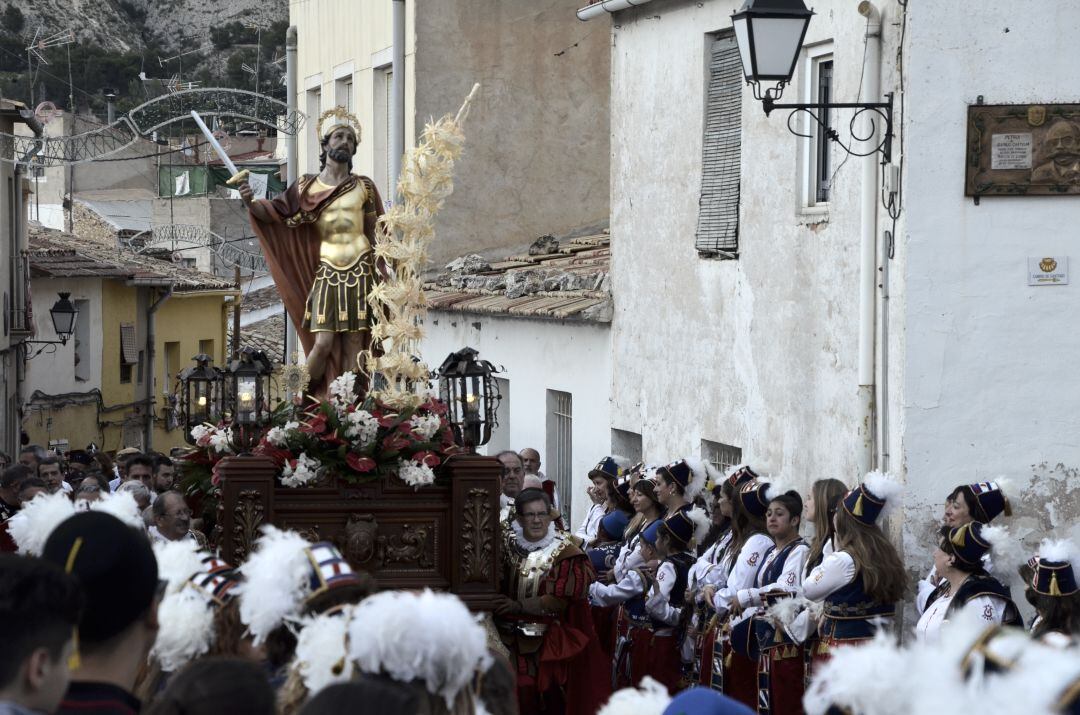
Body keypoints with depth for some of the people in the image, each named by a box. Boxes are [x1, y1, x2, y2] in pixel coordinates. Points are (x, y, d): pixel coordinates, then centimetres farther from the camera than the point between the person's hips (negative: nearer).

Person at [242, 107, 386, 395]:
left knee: (354, 344, -2)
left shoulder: (364, 187, 7)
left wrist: (379, 268, -1)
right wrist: (251, 202, -21)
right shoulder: (307, 187, 6)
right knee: (323, 343, -10)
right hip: (327, 272, -1)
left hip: (360, 272, 1)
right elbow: (274, 212, 0)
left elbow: (375, 232, 8)